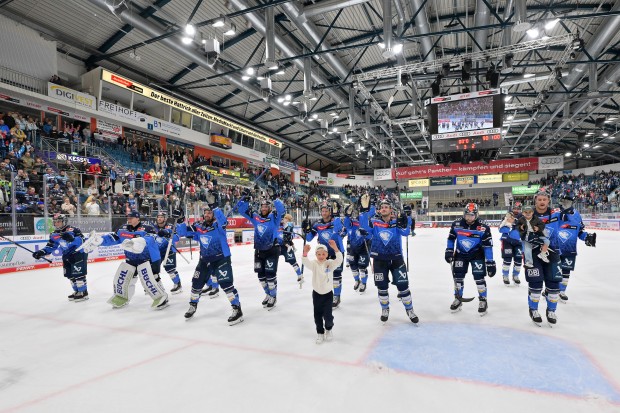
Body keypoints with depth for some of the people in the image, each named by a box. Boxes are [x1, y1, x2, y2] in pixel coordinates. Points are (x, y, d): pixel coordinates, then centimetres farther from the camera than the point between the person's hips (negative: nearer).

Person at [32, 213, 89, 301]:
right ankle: (77, 291, 26)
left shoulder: (72, 230, -18)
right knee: (69, 274, 12)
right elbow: (50, 246, 10)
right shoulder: (55, 234, 6)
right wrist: (41, 252, -5)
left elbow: (82, 240, -29)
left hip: (79, 253, -9)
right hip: (67, 256, 9)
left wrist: (72, 238, -47)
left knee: (78, 273, -10)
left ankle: (83, 293, -1)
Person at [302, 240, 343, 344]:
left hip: (328, 293, -1)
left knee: (327, 315, -1)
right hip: (316, 293, 1)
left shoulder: (330, 263, -11)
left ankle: (328, 329, 31)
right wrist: (305, 252, -51)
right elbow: (305, 262, -30)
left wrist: (335, 248, -44)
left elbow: (339, 260, -29)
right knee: (317, 315, 10)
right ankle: (320, 333, 32)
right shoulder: (314, 264, -11)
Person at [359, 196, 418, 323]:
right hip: (379, 259, 1)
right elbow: (364, 227, -24)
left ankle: (409, 310, 25)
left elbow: (405, 233, -19)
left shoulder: (397, 221, -4)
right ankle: (385, 309, 34)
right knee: (382, 287, 11)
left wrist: (405, 222, -39)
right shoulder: (374, 221, -5)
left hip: (396, 258, 0)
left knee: (403, 286, 3)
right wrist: (364, 210, -35)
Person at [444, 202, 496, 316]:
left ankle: (483, 301, 14)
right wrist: (449, 251, -5)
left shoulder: (483, 227, -20)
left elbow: (488, 245, -17)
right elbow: (451, 238, 3)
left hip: (477, 254, -2)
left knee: (479, 277, -6)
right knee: (458, 276, 5)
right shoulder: (456, 224, -13)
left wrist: (490, 262, -18)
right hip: (460, 253, 3)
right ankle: (458, 299, 22)